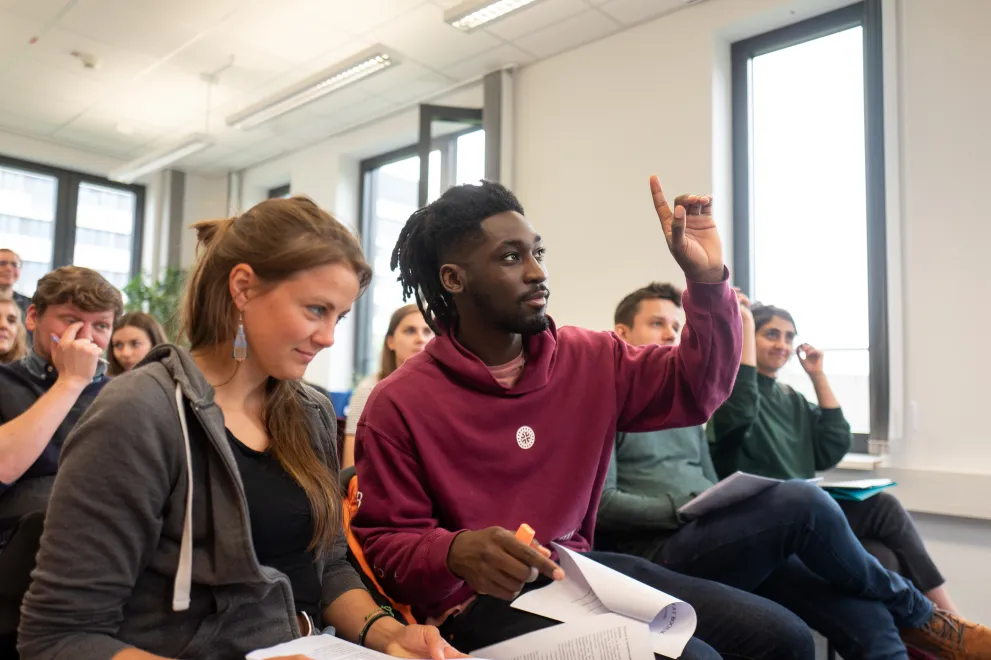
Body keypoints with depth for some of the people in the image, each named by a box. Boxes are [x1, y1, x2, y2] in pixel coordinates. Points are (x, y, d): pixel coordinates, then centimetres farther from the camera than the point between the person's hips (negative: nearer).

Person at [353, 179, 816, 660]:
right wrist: (458, 553, -30)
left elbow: (697, 386, 8)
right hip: (481, 600, -5)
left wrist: (707, 280, -7)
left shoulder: (588, 359, 3)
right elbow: (383, 543, -7)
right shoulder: (400, 404, -11)